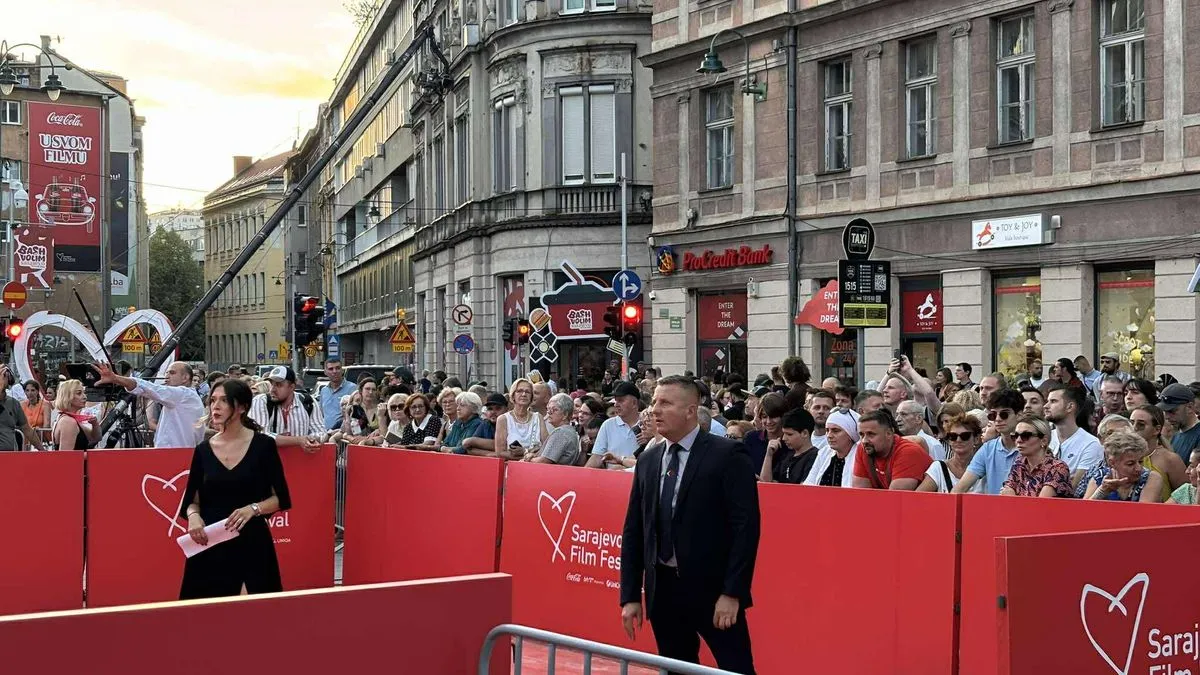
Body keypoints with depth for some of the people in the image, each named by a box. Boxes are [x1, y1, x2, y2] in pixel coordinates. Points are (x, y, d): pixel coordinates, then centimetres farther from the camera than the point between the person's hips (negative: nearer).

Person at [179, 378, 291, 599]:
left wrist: (253, 509, -17)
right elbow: (191, 500, 11)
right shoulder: (203, 450, 6)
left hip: (252, 542, -2)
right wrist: (193, 516, -10)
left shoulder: (263, 445, -3)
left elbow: (281, 498, 0)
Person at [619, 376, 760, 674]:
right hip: (662, 589, 6)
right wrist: (630, 596, 7)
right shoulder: (648, 460, 10)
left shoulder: (727, 455, -8)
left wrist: (732, 592, -16)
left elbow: (746, 526, -12)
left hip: (712, 589, -5)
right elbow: (633, 532, 12)